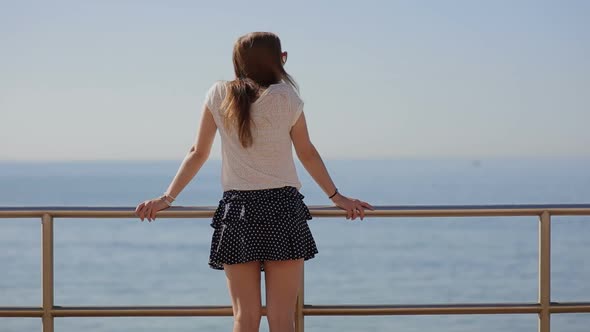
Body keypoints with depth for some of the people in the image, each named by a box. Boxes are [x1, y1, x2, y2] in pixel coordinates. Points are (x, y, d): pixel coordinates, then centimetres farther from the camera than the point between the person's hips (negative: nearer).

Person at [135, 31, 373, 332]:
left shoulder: (218, 95, 5)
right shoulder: (287, 98, 1)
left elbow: (198, 153, 7)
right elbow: (307, 153, 8)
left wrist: (166, 199, 15)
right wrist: (337, 198, 20)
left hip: (237, 211, 2)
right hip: (283, 209, -2)